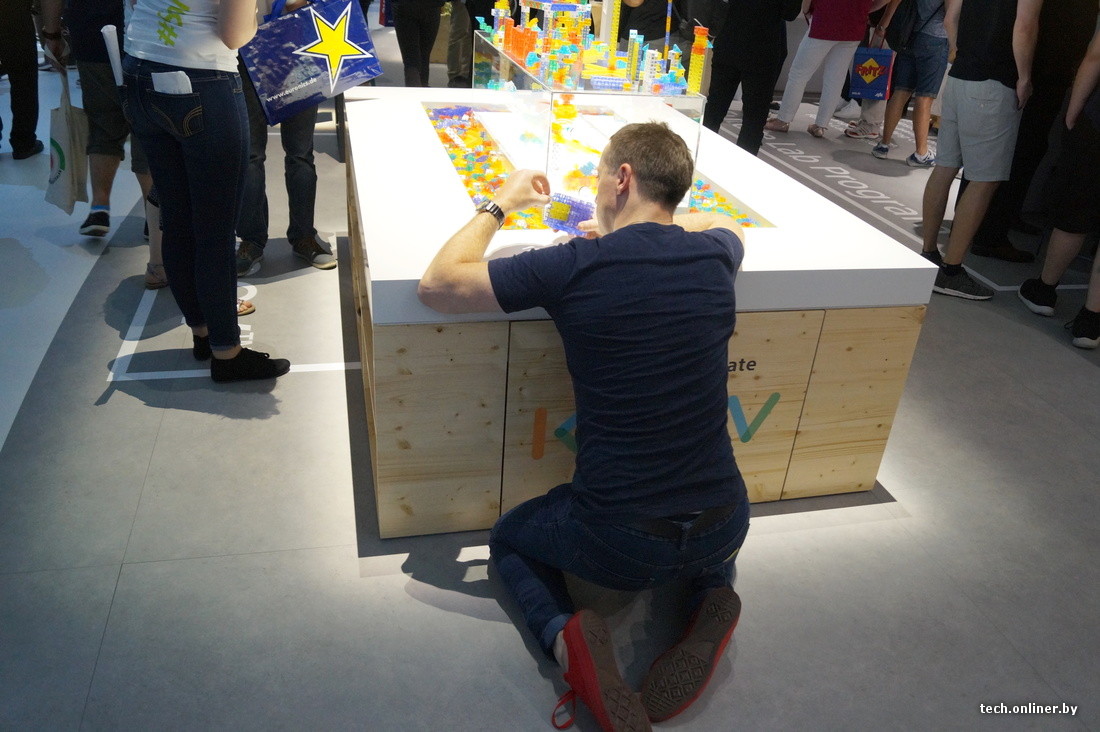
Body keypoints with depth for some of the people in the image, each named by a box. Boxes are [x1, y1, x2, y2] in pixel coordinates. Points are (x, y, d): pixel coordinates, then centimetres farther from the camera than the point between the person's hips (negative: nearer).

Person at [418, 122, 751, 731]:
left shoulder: (572, 266, -15)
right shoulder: (715, 253, -1)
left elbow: (437, 284, -6)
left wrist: (499, 204, 5)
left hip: (617, 543, -3)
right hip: (724, 529, 4)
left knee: (509, 538, 27)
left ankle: (564, 634, -2)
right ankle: (710, 595, 10)